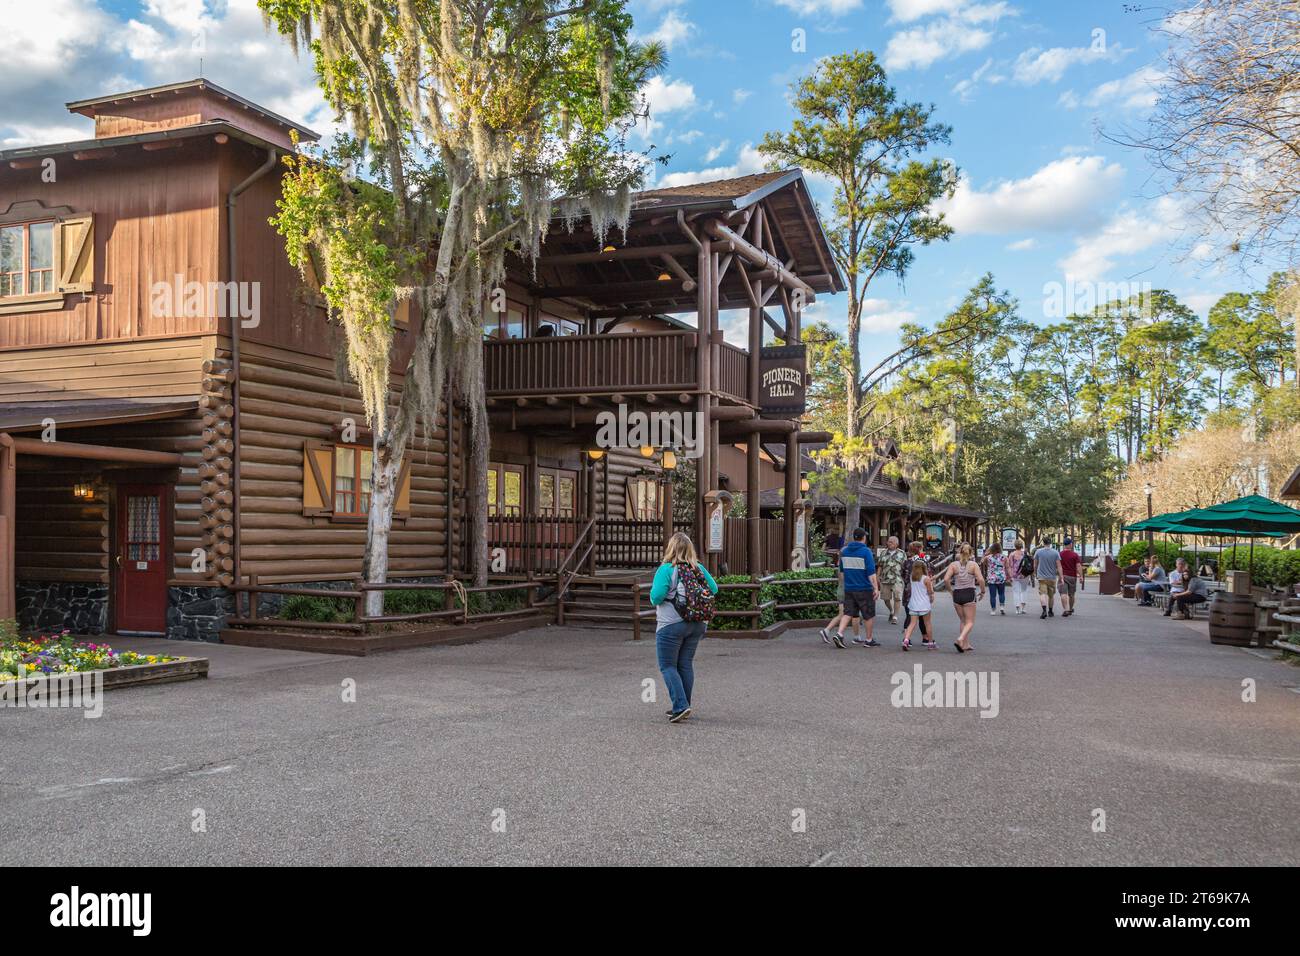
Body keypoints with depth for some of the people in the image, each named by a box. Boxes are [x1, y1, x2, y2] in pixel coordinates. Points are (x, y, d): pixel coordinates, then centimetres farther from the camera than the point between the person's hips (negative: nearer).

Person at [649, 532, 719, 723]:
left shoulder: (666, 569, -15)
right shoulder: (699, 568, 1)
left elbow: (656, 597, -20)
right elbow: (714, 589, 8)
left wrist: (654, 596, 2)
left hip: (671, 625, -6)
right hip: (697, 624, 6)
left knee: (668, 666, 3)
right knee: (686, 664, 14)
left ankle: (680, 706, -9)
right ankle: (683, 708, 19)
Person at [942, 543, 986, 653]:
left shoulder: (953, 565, 0)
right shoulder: (973, 565, -4)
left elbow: (946, 579, -11)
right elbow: (981, 579, -15)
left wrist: (951, 590, 4)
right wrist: (982, 592, 0)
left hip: (957, 594, 3)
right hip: (969, 594, -3)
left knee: (963, 621, 19)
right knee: (970, 622, 3)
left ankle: (966, 644, 20)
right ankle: (960, 639, -20)